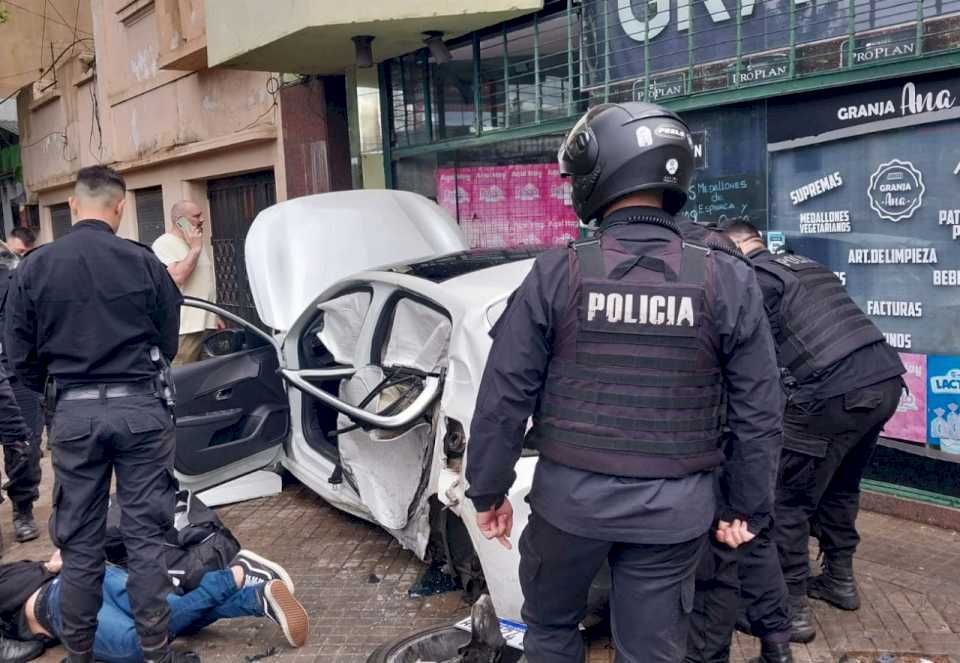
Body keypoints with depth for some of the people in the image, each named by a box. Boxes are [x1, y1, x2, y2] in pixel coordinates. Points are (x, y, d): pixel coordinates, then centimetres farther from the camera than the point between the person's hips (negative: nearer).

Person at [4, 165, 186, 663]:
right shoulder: (144, 263, -5)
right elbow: (168, 343, 4)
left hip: (74, 415, 1)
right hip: (141, 408, -1)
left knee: (79, 540, 13)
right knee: (145, 535, 7)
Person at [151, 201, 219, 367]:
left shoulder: (195, 243, 18)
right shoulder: (164, 244, -9)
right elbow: (176, 277, -24)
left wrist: (215, 316, 23)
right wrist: (195, 249, -15)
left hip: (207, 324, 8)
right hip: (185, 328, -8)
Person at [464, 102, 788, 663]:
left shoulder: (556, 275, -11)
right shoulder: (730, 281, -6)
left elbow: (504, 397, -7)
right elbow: (759, 414, -2)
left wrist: (489, 491, 6)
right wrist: (749, 507, 11)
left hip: (571, 495, -1)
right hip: (674, 508, 1)